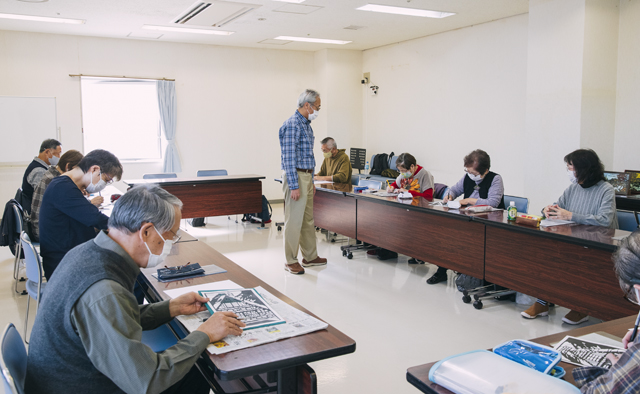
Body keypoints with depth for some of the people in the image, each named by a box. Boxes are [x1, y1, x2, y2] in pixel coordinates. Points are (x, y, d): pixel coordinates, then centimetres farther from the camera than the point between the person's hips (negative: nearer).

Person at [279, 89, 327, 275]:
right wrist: (294, 186, -22)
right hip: (296, 177, -10)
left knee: (308, 219, 15)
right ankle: (291, 261, 7)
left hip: (307, 177, 10)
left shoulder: (306, 124, 15)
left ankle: (310, 256, 25)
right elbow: (289, 158, -20)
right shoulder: (292, 125, -16)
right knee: (294, 221, -3)